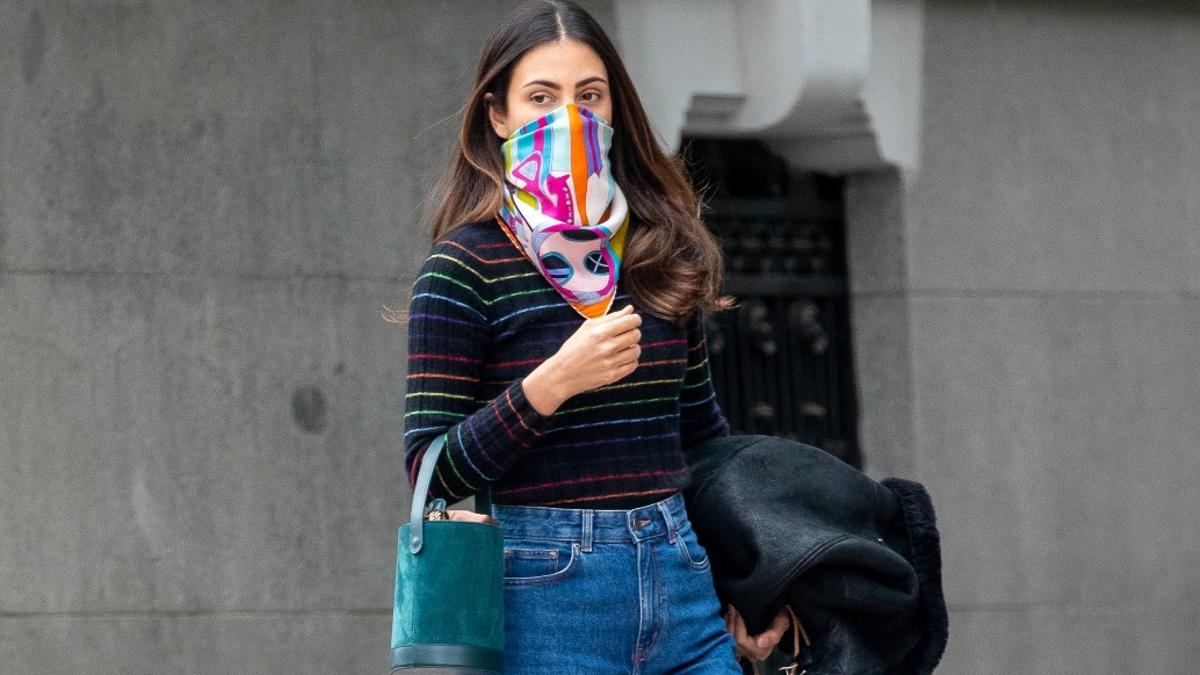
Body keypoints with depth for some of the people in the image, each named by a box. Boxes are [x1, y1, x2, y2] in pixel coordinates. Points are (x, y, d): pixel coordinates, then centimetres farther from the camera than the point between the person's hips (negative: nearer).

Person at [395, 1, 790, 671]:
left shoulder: (663, 251, 10)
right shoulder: (465, 265, -5)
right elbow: (431, 471, -8)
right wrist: (550, 384, -20)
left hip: (681, 577, 4)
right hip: (546, 590, -4)